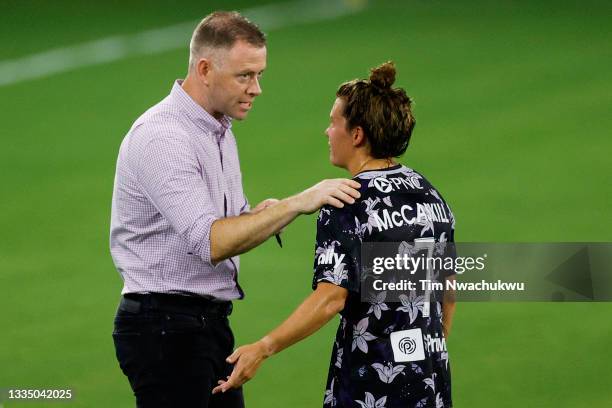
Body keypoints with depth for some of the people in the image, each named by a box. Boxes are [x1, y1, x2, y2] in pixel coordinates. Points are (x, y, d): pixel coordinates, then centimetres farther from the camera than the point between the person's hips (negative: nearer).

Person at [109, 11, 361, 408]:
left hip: (211, 323, 9)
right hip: (164, 327, -9)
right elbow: (211, 242, -26)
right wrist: (298, 203, -27)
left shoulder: (219, 130, 13)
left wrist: (261, 215, -2)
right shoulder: (162, 137, -18)